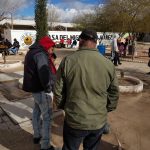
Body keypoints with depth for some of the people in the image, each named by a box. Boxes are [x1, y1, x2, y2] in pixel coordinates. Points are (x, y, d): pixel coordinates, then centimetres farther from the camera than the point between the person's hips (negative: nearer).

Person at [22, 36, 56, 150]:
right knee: (47, 117, 0)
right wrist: (48, 88, -22)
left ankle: (37, 135, 42)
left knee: (37, 111, 24)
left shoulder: (32, 52, 13)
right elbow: (44, 73, -32)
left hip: (34, 87, 10)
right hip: (41, 90, -10)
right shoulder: (40, 54, -20)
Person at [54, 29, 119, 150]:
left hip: (74, 120, -2)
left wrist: (62, 106, 11)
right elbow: (114, 93, 0)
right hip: (99, 121, 2)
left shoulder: (68, 60, -15)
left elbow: (58, 90, -8)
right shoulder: (108, 64, -9)